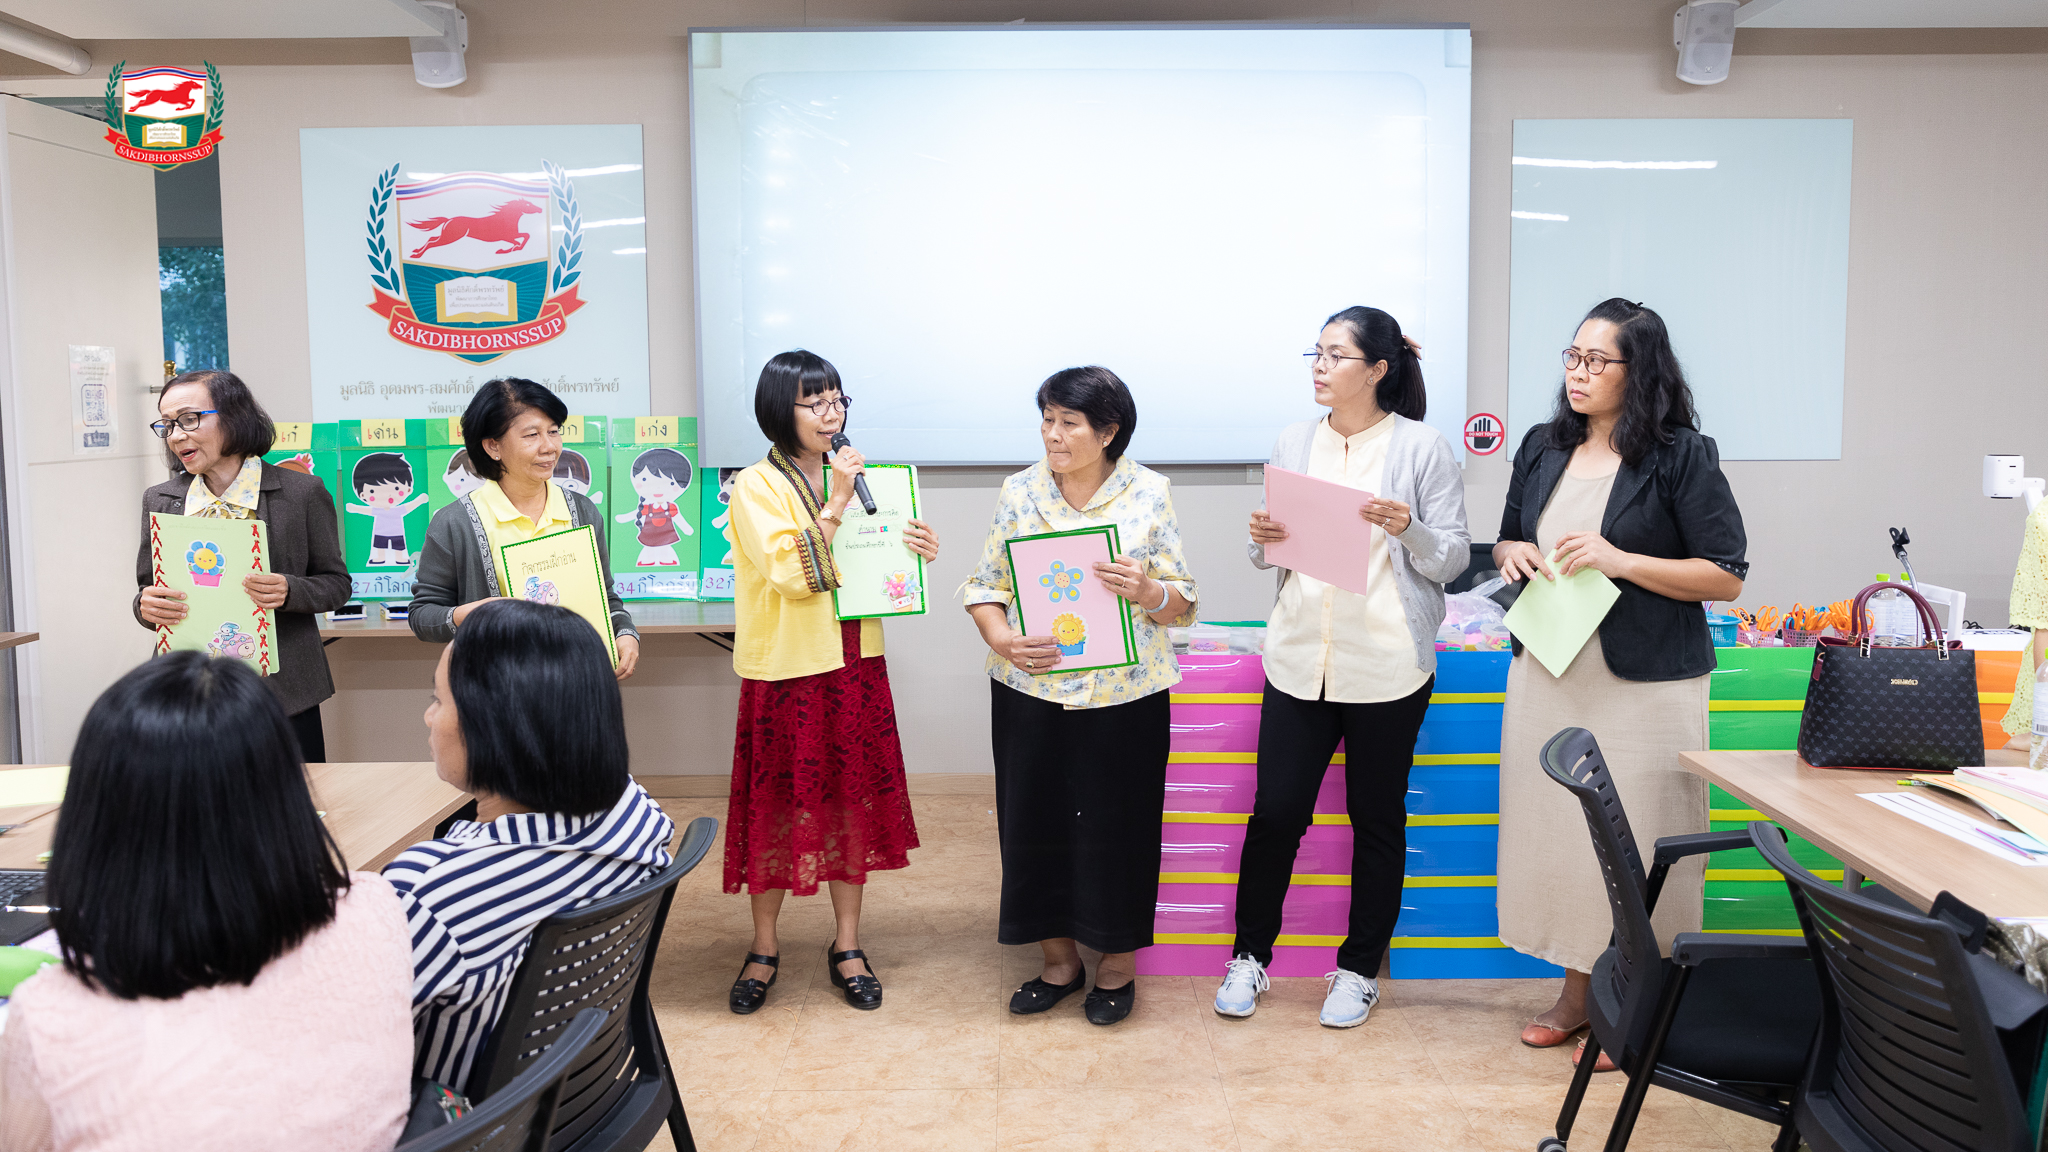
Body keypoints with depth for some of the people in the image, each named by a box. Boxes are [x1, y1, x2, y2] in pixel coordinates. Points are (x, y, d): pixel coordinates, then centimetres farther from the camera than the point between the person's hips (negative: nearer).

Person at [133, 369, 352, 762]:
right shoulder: (159, 501, 10)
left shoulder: (302, 492, -2)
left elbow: (336, 583, 2)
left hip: (282, 691, -3)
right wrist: (146, 607, -7)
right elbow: (148, 592, 16)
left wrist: (289, 591, -17)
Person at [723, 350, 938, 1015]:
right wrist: (835, 504, -20)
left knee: (853, 799, 9)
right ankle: (764, 948, 21)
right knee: (777, 806, 4)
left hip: (855, 664, 5)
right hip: (787, 668, -5)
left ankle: (846, 943, 23)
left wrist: (913, 551, -3)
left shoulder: (851, 477, 11)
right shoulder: (755, 487, -8)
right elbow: (792, 575, -19)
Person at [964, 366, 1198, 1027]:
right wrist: (1002, 640, -15)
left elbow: (1183, 603, 0)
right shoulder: (1020, 492, 3)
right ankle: (1060, 960, 27)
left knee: (1118, 824, 5)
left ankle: (1118, 965, 25)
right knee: (1036, 820, 8)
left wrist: (1148, 592, -22)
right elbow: (985, 585, 4)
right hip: (1032, 691, 2)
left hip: (1123, 694, -2)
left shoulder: (1150, 494, -2)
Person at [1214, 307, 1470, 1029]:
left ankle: (1360, 969, 26)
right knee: (1276, 810, 4)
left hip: (1387, 665, -3)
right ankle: (1250, 955, 22)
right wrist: (1263, 540, -7)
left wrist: (1408, 530, -21)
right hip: (1300, 657, 3)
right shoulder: (1293, 443, 9)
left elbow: (1452, 561, -2)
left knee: (1377, 818, 9)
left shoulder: (1423, 448, -3)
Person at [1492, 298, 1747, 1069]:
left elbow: (1726, 576, -9)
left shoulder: (1682, 455, -8)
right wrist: (1513, 554, -3)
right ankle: (1578, 989, 28)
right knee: (1557, 830, 12)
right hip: (1548, 676, 6)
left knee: (1635, 844, 1)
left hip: (1645, 687, -5)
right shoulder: (1543, 448, 9)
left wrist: (1621, 561, -19)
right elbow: (1507, 545, 21)